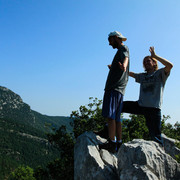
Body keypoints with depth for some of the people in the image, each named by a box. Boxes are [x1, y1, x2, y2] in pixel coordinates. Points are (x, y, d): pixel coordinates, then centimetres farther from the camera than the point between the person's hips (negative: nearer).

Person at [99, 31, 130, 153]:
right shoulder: (121, 51, 28)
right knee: (116, 118, 8)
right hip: (118, 89, 10)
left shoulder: (124, 49, -1)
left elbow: (125, 58, -27)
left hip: (115, 88, -10)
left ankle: (111, 143, -18)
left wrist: (123, 65, -50)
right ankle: (119, 143, 10)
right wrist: (112, 67, 68)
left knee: (110, 116, -15)